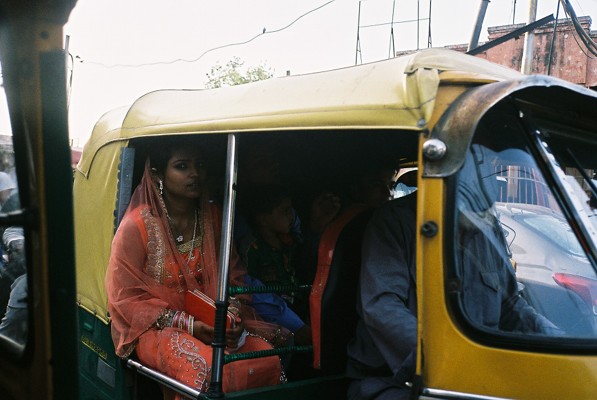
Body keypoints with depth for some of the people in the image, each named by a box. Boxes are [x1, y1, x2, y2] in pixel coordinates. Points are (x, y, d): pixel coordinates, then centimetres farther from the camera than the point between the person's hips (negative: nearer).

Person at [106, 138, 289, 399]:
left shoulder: (213, 218, 5)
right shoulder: (137, 226, -10)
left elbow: (234, 275, 12)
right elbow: (126, 297, -9)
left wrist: (233, 310, -11)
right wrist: (188, 325, -18)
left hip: (213, 322, 5)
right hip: (156, 328, -5)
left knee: (269, 358, -19)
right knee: (210, 369, -33)